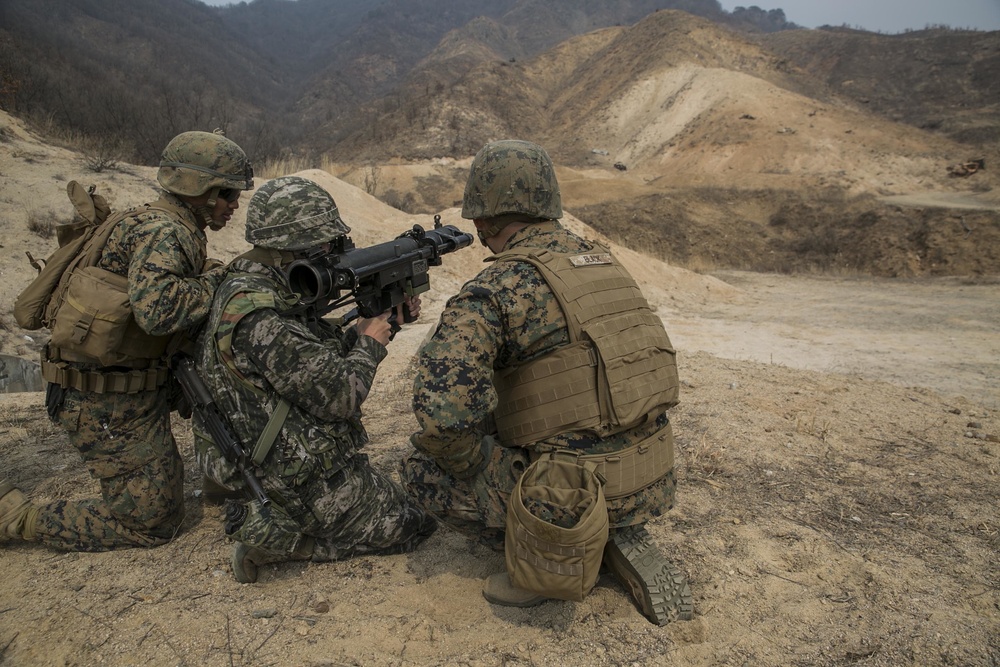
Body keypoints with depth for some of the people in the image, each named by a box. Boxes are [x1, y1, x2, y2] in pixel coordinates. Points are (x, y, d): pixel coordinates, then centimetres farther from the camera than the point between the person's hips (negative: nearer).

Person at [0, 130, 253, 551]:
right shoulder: (162, 231, -19)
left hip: (134, 386, 9)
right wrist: (218, 281, -21)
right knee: (151, 524, 1)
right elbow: (156, 309, -36)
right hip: (108, 405, -9)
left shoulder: (176, 230, 10)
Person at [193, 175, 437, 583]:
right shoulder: (258, 319, -28)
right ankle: (279, 536, -2)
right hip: (303, 483, -10)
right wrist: (370, 343, -9)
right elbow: (340, 395, -26)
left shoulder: (272, 290, 3)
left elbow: (326, 357, 13)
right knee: (416, 524, 5)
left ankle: (268, 515, 13)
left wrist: (385, 316, 2)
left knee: (396, 486, 27)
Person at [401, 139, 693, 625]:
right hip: (654, 485, 7)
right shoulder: (604, 261, 9)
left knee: (422, 466, 6)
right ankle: (622, 540, 15)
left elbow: (444, 411, -26)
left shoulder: (497, 287, -14)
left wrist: (474, 465, -5)